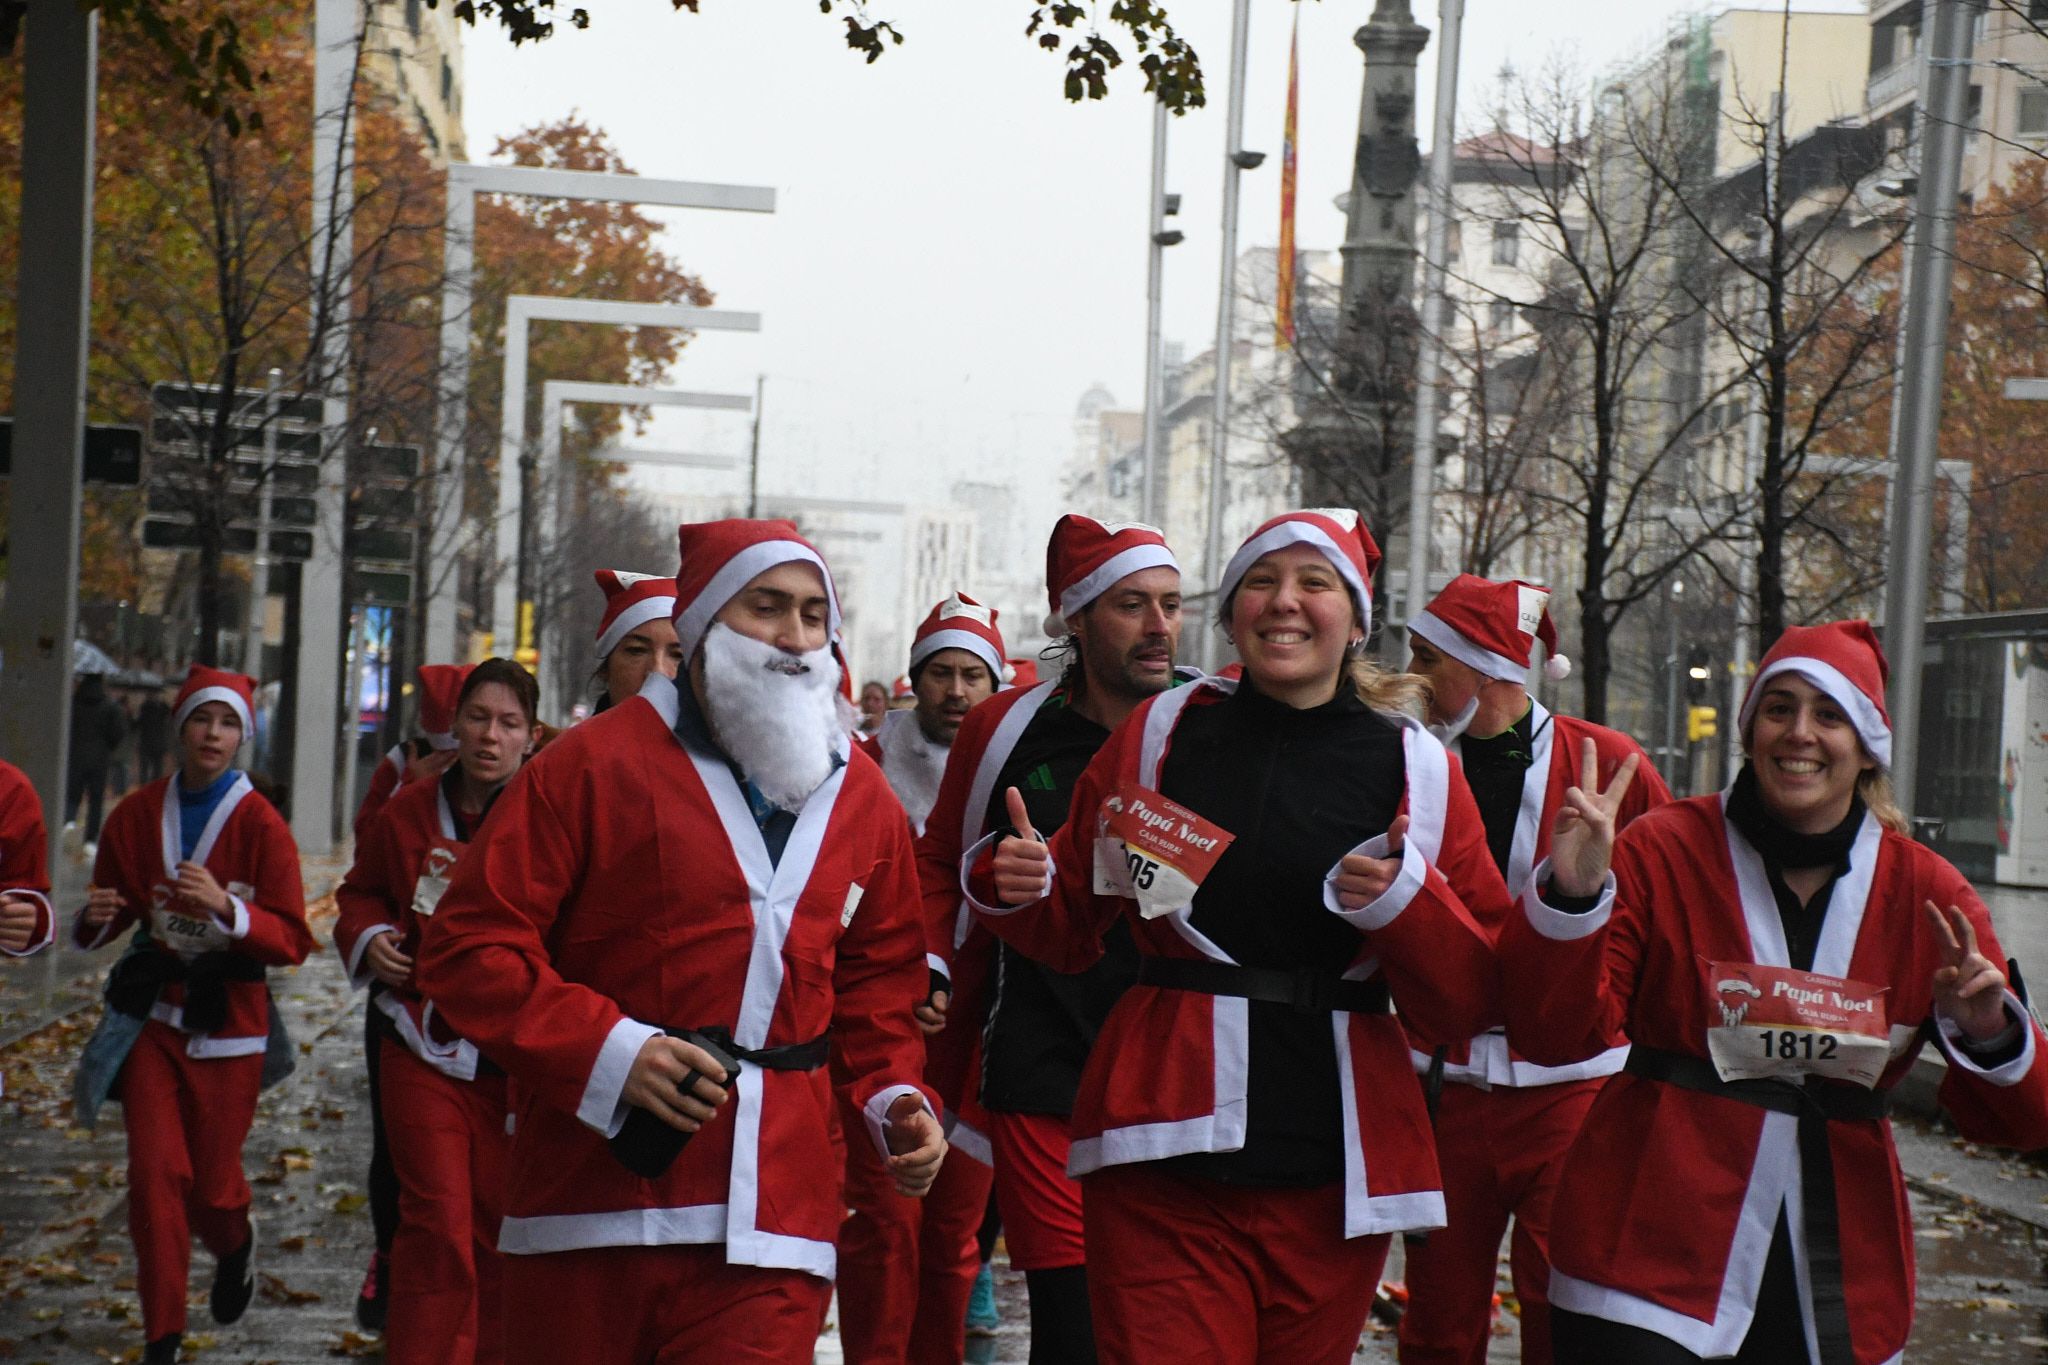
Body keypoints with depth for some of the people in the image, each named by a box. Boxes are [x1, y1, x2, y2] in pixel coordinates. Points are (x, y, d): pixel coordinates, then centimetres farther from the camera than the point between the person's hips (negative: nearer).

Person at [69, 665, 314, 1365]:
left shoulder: (261, 825, -8)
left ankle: (235, 1245, 43)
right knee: (156, 1174, -7)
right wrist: (96, 917, -11)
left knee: (213, 1185, 5)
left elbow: (293, 941, -11)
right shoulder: (135, 815, 1)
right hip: (151, 1017, 2)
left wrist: (226, 908, -28)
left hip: (229, 1024, -2)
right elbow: (105, 919, 13)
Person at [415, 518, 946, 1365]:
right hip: (596, 1202, -2)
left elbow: (878, 978, 22)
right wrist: (606, 1050, -16)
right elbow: (466, 946, -5)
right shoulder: (596, 764, -2)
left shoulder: (864, 800, 12)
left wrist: (894, 1097, 4)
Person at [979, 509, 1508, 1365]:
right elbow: (1067, 931, 15)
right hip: (1167, 1156, -1)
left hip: (1335, 1174, 1)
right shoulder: (1159, 734, 6)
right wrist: (1015, 887, -6)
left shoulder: (1416, 769, 4)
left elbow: (1469, 1006, 1)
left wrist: (1405, 903, -16)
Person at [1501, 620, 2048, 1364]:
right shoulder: (1664, 851, -2)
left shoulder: (1928, 894, 4)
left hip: (1837, 1279, 3)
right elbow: (1553, 1035, -9)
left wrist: (1987, 1035, -18)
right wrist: (1571, 898, -23)